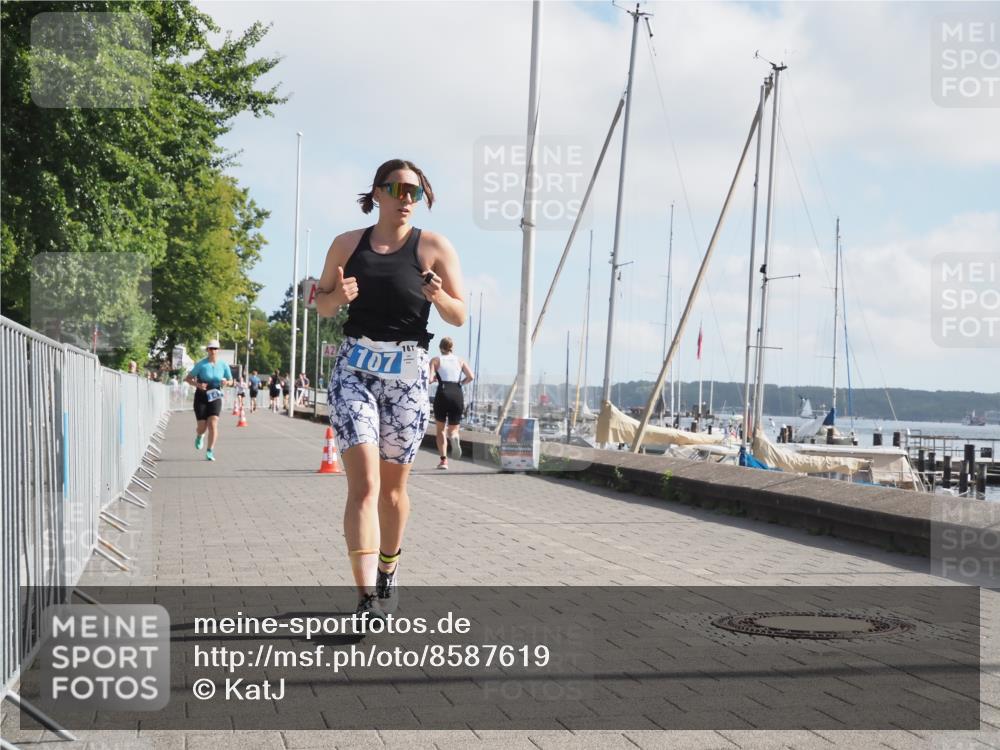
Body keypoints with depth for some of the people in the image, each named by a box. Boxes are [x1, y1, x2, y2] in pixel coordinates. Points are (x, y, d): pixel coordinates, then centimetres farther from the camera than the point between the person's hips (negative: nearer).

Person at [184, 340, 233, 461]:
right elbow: (188, 378, -2)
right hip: (201, 397, -1)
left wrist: (226, 382, -13)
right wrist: (197, 384, -21)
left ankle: (210, 452, -8)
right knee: (202, 426, -1)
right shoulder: (201, 364, -8)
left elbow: (231, 381, 11)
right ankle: (199, 436, 37)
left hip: (215, 397, 1)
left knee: (213, 424, -14)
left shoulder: (223, 365, -1)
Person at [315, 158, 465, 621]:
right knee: (364, 484, -14)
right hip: (354, 370, 0)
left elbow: (459, 317, 1)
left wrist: (437, 295, -20)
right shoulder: (348, 244, 6)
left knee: (393, 487, 11)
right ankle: (367, 597, -19)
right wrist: (338, 296, -8)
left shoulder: (434, 247, 1)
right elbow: (321, 304, 14)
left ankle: (388, 573, 35)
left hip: (407, 375, 0)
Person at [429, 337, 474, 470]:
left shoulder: (436, 360, 9)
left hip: (443, 394, -1)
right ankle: (454, 437, -27)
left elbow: (429, 379, -4)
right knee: (453, 429, 12)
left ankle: (443, 460, 1)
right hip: (458, 395, 1)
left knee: (440, 430, 15)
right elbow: (470, 377, 0)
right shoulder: (460, 360, 15)